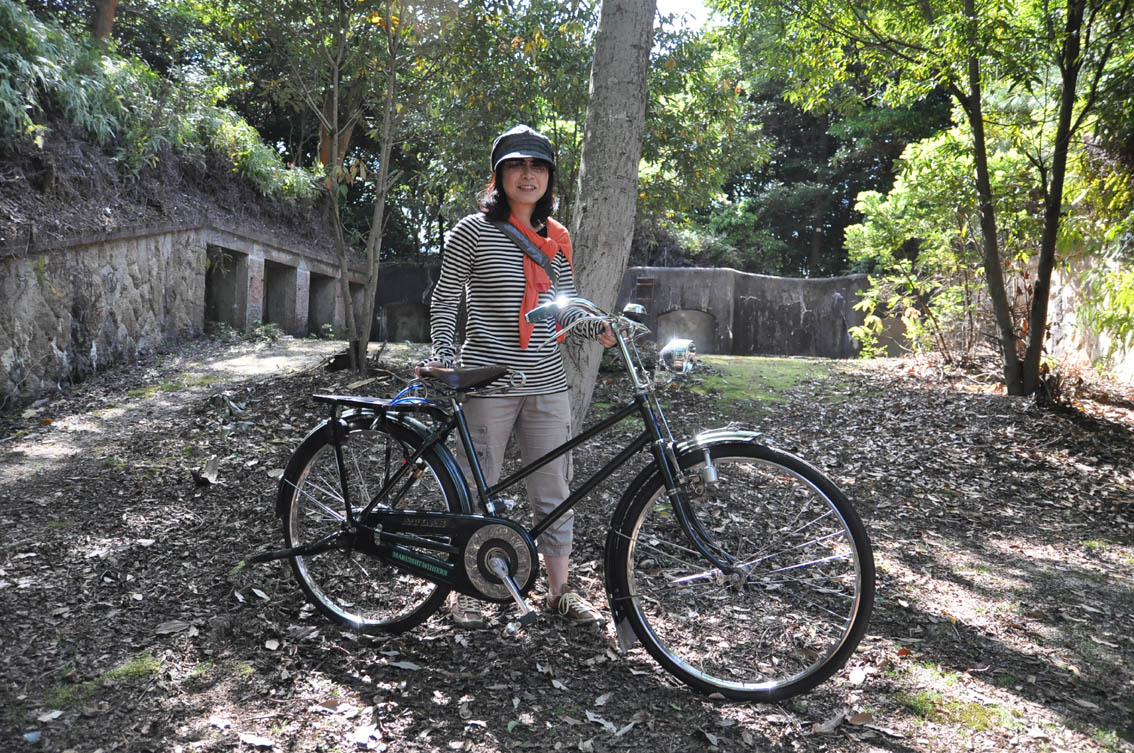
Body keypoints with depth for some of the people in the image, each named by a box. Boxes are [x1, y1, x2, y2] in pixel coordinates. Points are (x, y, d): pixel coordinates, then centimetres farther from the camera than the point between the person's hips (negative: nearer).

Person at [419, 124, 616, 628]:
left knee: (555, 492, 10)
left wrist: (599, 328, -3)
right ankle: (465, 590, 24)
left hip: (546, 383, 5)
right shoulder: (473, 231, -3)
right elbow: (444, 301, 0)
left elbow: (564, 308, 15)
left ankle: (559, 590, 25)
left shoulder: (557, 239, 11)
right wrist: (443, 357, -12)